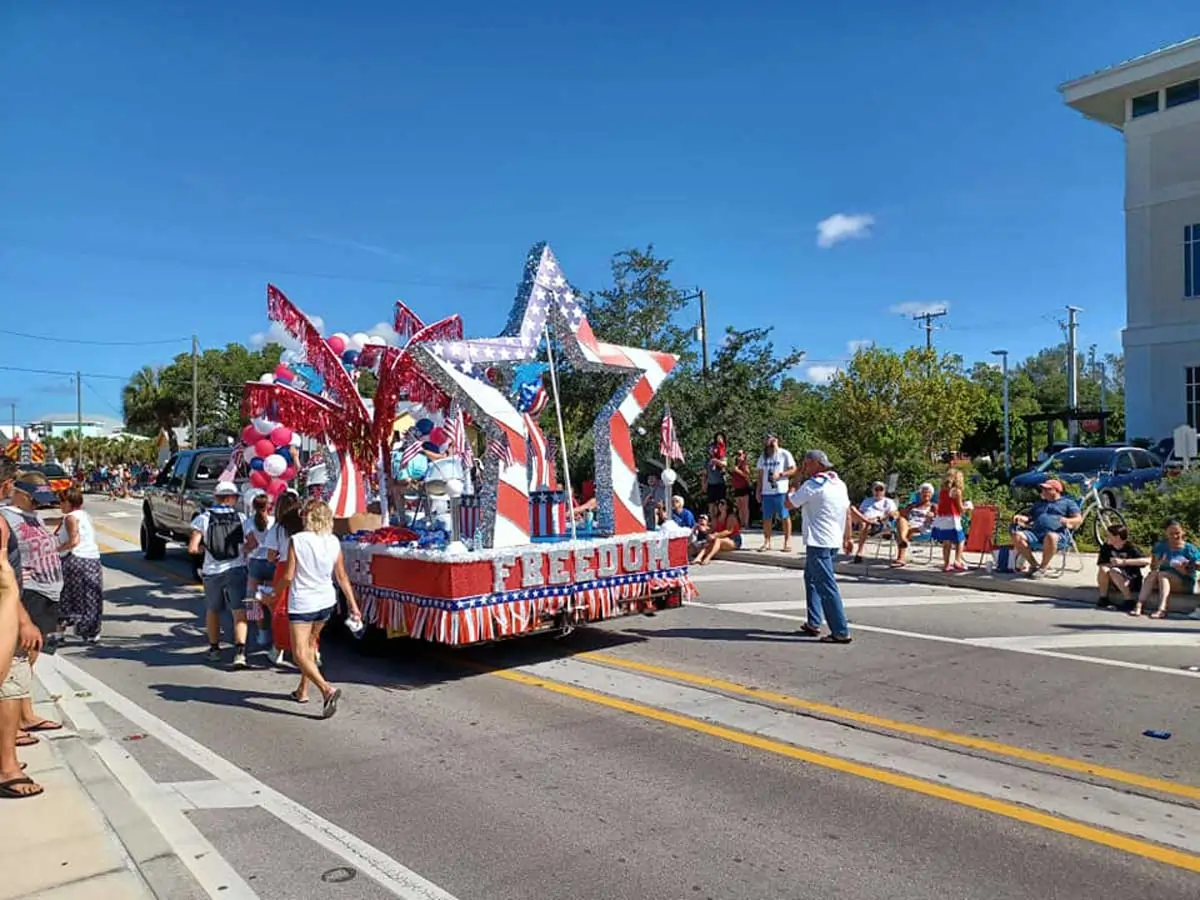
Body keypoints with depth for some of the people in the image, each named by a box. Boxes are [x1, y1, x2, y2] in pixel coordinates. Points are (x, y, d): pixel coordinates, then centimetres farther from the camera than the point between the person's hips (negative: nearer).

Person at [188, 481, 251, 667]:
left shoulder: (203, 519, -4)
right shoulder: (241, 519, -3)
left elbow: (192, 548, -9)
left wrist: (204, 547, 11)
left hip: (212, 572, 1)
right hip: (236, 570, -1)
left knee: (212, 610, 21)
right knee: (239, 612, -3)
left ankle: (214, 649, 32)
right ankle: (239, 652, -18)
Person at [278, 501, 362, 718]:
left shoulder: (297, 540, -13)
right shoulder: (334, 543, -2)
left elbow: (288, 576, -11)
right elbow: (342, 577, 1)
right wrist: (353, 605, 8)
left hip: (302, 603, -5)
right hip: (326, 602, 5)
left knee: (300, 654, -1)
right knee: (310, 643, 25)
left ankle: (327, 689, -20)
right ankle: (303, 690, 33)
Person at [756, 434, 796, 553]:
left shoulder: (784, 454, -1)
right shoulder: (763, 456, 15)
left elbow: (793, 470, -3)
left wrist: (780, 474, -16)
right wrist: (758, 491, 13)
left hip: (781, 491, -5)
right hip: (766, 491, 5)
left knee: (785, 516, 0)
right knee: (766, 518, 6)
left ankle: (787, 541, 6)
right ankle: (767, 542, 13)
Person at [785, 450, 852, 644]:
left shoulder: (812, 485, -13)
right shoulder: (839, 484, 12)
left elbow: (789, 504, -4)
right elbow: (848, 512, 15)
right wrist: (847, 537, 21)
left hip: (818, 542, -9)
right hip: (834, 541, 9)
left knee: (827, 587, -7)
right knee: (812, 577, 22)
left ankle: (841, 632, -7)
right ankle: (814, 623, 22)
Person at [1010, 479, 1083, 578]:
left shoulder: (1068, 502, 21)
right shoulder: (1038, 504, 37)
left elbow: (1079, 520, 8)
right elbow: (1029, 518, 34)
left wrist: (1067, 521, -15)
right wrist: (1021, 518, 10)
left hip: (1057, 534, -5)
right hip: (1035, 532, 5)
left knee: (1051, 537, -43)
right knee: (1017, 535, -27)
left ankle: (1042, 567, -24)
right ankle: (1034, 564, -15)